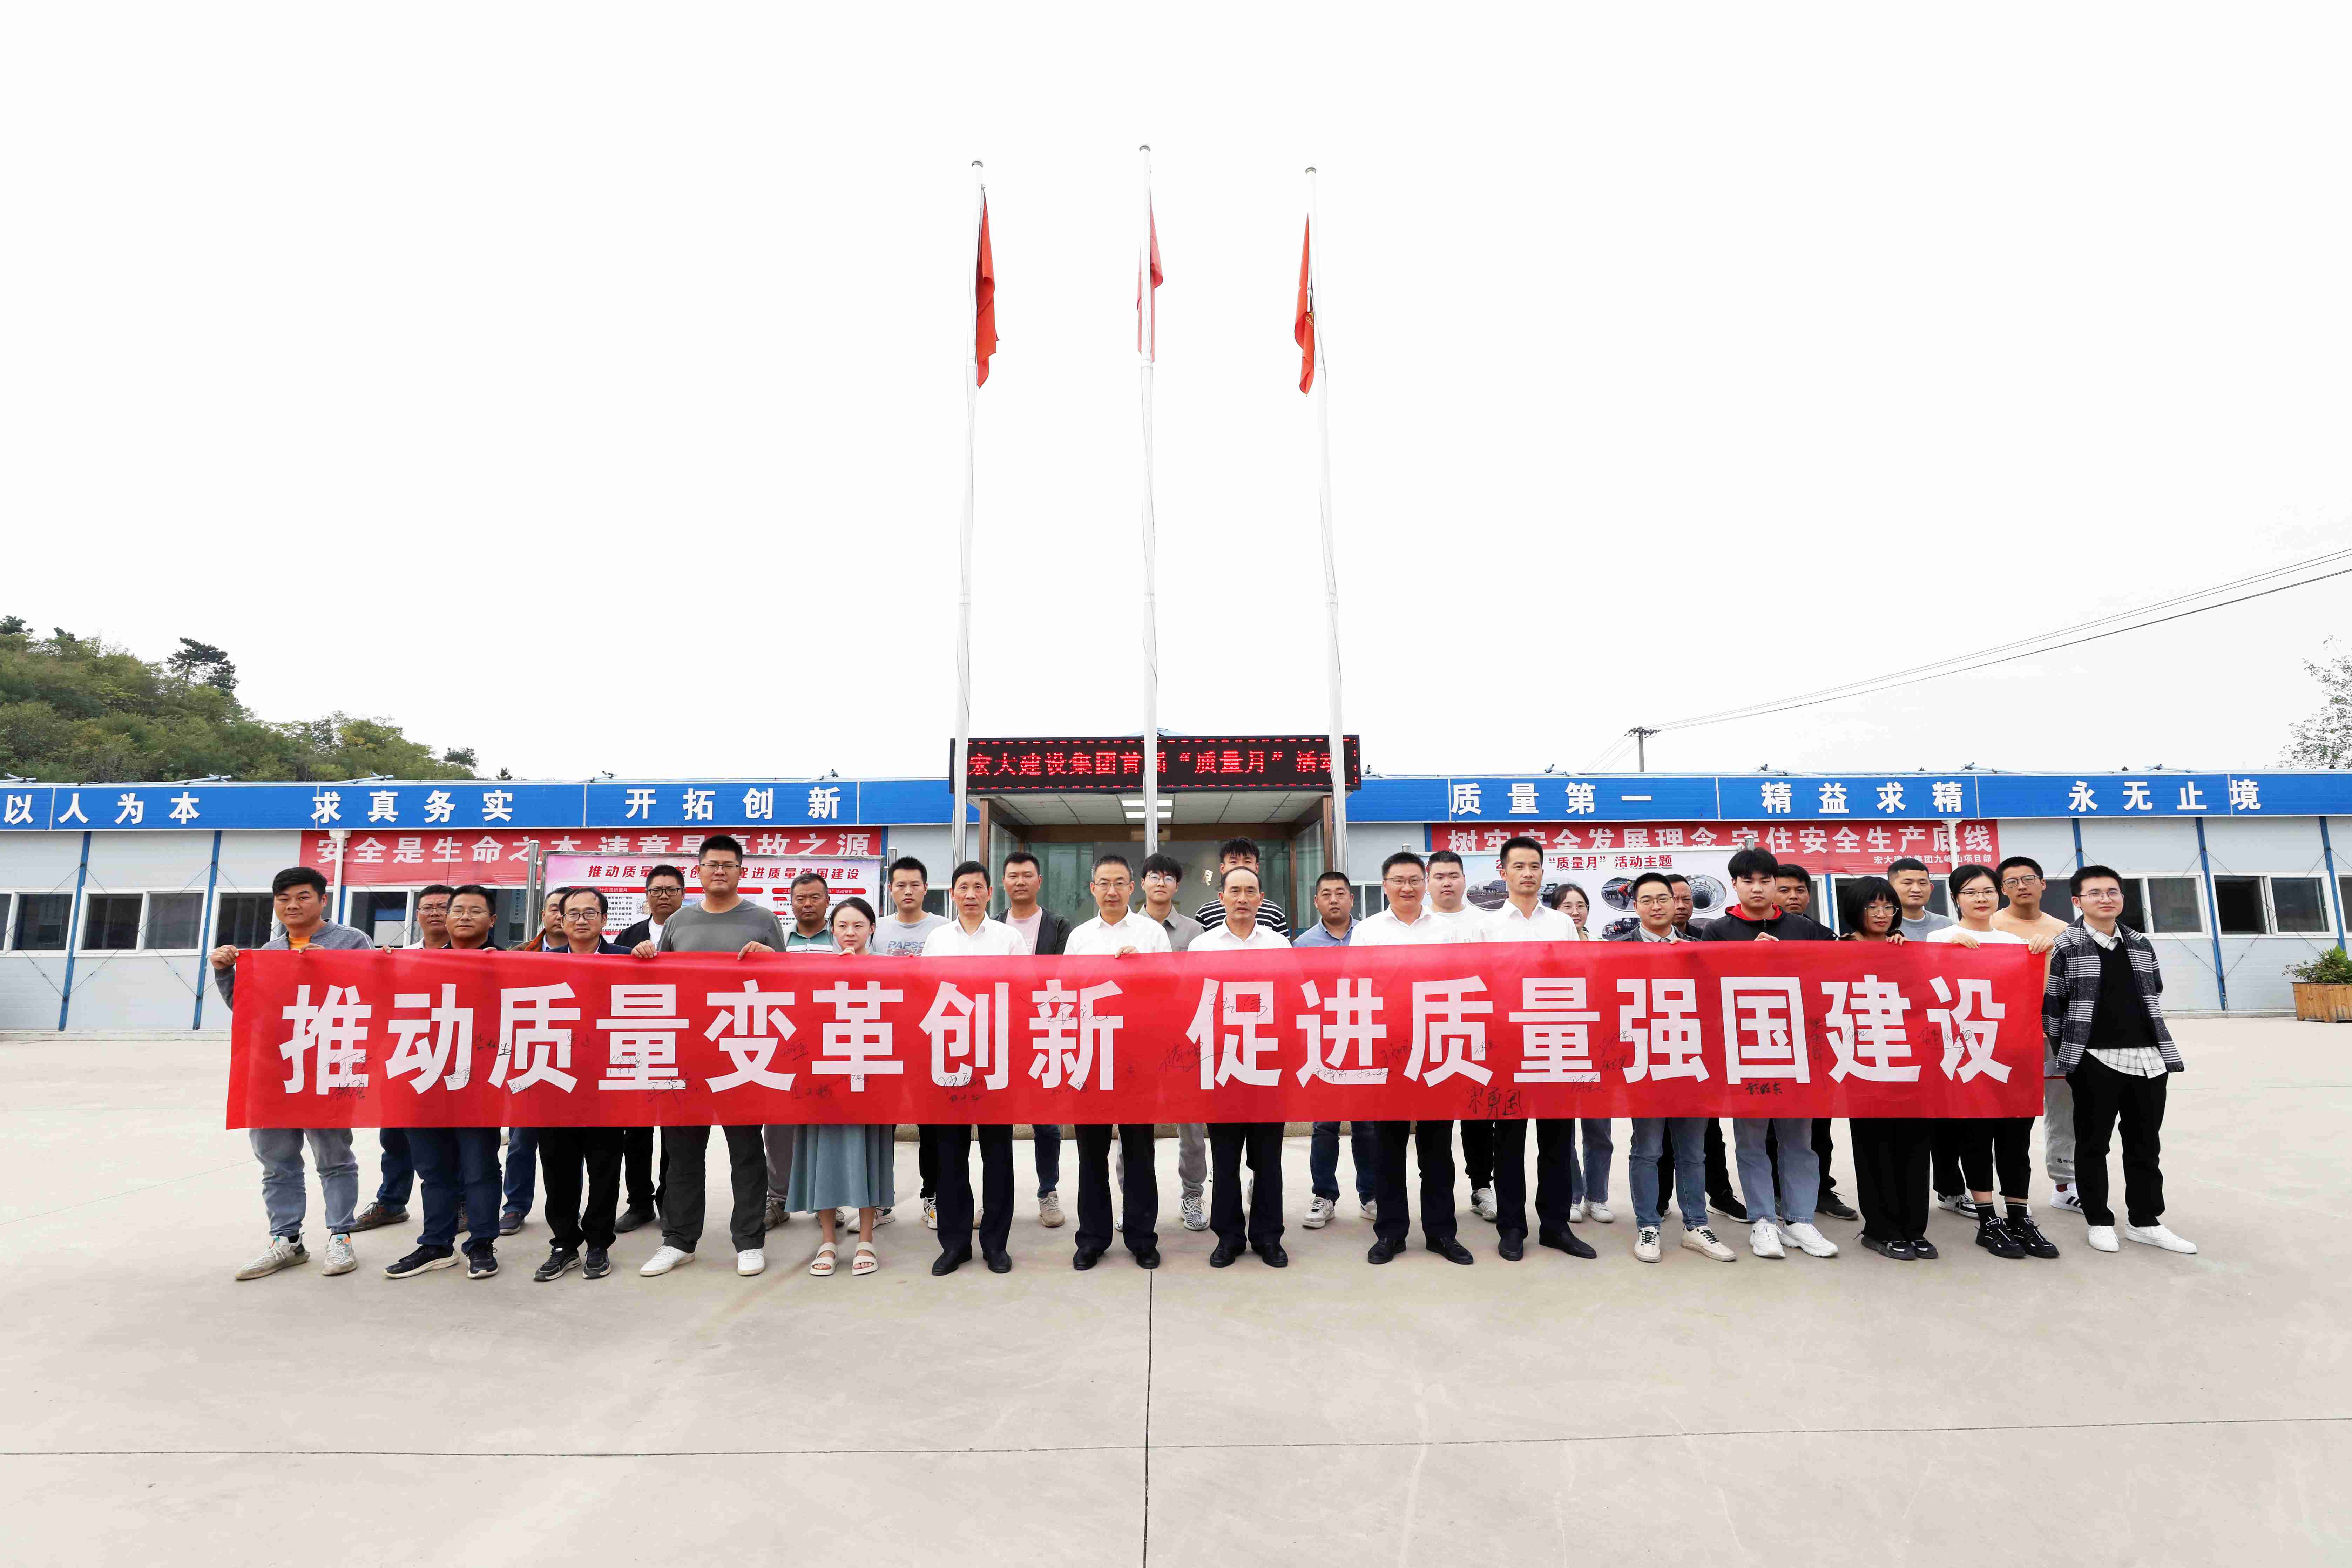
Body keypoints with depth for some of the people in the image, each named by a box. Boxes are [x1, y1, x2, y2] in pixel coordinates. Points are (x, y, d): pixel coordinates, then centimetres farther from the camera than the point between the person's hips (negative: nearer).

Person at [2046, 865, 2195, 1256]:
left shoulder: (2142, 945, 10)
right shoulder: (2066, 947, -8)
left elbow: (2154, 996, 19)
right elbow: (2050, 1005, -6)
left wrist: (2157, 1045, 16)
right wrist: (2069, 1052, -3)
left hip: (2148, 1057, 5)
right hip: (2096, 1062, -5)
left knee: (2146, 1145, 12)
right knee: (2093, 1144, 4)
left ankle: (2145, 1221, 24)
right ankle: (2100, 1223, 14)